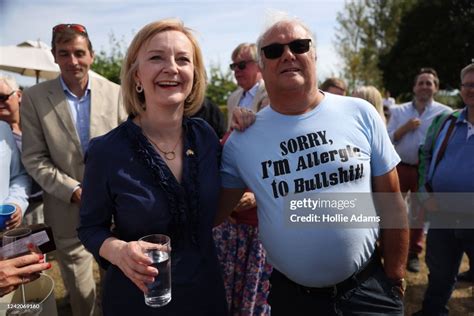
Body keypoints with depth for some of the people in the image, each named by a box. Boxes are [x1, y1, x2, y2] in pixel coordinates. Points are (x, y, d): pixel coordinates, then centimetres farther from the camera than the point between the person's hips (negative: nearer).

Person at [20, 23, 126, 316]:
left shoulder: (116, 93, -3)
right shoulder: (34, 97, -4)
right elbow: (34, 158, -4)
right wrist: (74, 190, -13)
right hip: (68, 210, 0)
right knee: (78, 286, 14)